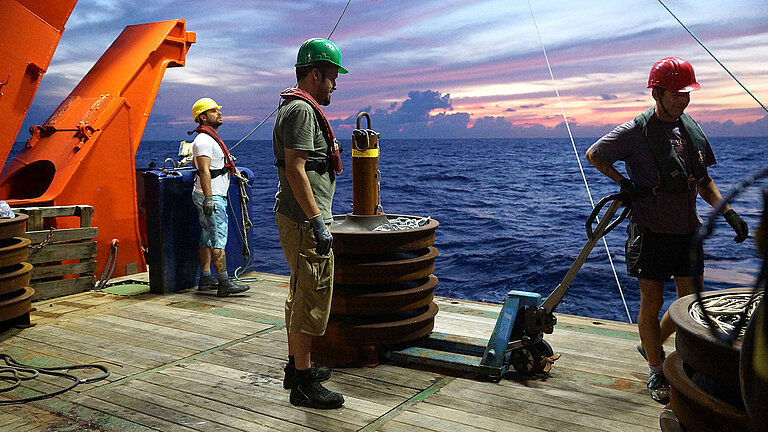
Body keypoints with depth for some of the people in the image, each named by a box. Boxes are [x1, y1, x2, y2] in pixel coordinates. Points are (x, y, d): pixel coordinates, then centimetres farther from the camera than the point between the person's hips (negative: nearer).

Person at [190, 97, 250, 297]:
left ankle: (206, 279, 17)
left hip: (215, 196, 11)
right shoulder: (204, 140, -14)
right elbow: (204, 171, -22)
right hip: (211, 197, -11)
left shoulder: (210, 138, 20)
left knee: (208, 238, 11)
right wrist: (208, 198, -28)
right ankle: (225, 284, -14)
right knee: (219, 238, -13)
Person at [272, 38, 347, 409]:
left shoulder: (298, 107, 19)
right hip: (304, 222, -11)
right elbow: (295, 169, -23)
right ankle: (304, 384, 3)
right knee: (312, 299, -5)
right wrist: (318, 223, -23)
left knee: (301, 296, 18)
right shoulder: (302, 109, -15)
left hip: (299, 220, 11)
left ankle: (296, 367, 30)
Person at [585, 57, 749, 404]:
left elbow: (703, 182, 15)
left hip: (688, 231, 6)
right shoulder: (635, 132, -11)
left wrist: (728, 211, 1)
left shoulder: (691, 128, 7)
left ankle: (652, 345, 36)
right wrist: (624, 183, -8)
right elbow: (593, 155, 2)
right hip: (652, 232, -6)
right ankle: (656, 373, 19)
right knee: (652, 303, 2)